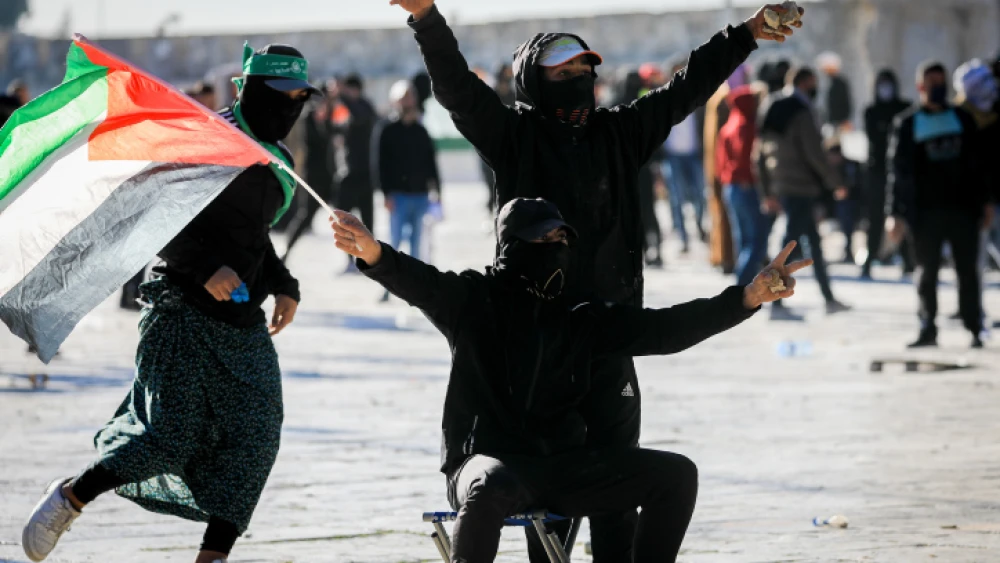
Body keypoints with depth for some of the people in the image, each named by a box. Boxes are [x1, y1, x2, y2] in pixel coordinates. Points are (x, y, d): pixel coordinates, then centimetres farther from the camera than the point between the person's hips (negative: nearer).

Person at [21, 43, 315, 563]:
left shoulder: (277, 159, 14)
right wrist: (206, 267, -25)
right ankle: (69, 498, 11)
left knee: (254, 437, -4)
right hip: (187, 311, -8)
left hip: (242, 320, 8)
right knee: (172, 436, -10)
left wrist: (283, 286, 14)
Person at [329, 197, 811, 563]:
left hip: (564, 467, 5)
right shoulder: (473, 299, 3)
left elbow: (665, 329, 10)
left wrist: (747, 298, 0)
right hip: (486, 458, -5)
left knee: (676, 474, -7)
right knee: (488, 489, -41)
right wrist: (375, 255, -41)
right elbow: (419, 283, -17)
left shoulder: (581, 320, 15)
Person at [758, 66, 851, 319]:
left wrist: (768, 192, 18)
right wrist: (835, 184, -9)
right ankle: (776, 303, -12)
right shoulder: (802, 113, -13)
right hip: (801, 187, -9)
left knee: (814, 240, 16)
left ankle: (829, 299, 21)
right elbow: (814, 154, -17)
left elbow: (764, 154, 14)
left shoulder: (773, 112, 12)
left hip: (780, 186, 9)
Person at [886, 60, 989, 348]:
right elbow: (899, 171, 0)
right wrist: (896, 212, -7)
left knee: (967, 270, 0)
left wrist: (983, 202, 8)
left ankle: (974, 328, 5)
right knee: (927, 272, 3)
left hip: (963, 207, 1)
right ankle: (927, 329, 10)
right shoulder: (907, 124, 3)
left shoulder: (963, 119, 10)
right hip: (926, 210, -1)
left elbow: (977, 165, 14)